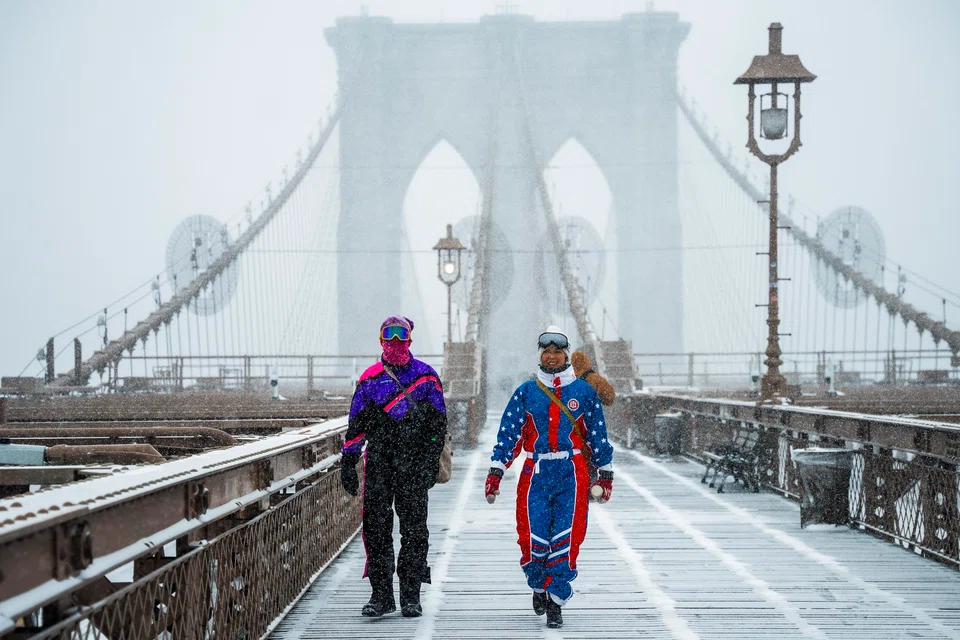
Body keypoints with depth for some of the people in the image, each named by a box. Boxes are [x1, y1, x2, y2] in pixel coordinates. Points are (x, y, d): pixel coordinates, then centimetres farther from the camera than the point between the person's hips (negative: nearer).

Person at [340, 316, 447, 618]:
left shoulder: (426, 376, 6)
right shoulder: (370, 378, 9)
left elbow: (437, 424, 5)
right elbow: (356, 426, 11)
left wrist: (431, 462, -2)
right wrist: (347, 464, 6)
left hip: (414, 465, -1)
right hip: (378, 463, 1)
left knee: (414, 530, -2)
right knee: (376, 527, -2)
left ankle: (410, 595, 4)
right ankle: (381, 594, 4)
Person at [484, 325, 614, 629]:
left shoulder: (584, 392, 8)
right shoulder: (526, 392, 8)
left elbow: (597, 435, 12)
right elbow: (508, 433, 6)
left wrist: (606, 473, 11)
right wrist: (495, 472, 0)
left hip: (572, 475, 0)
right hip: (536, 474, 0)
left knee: (566, 540, -8)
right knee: (533, 539, -4)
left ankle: (556, 601, -1)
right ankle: (538, 586, 24)